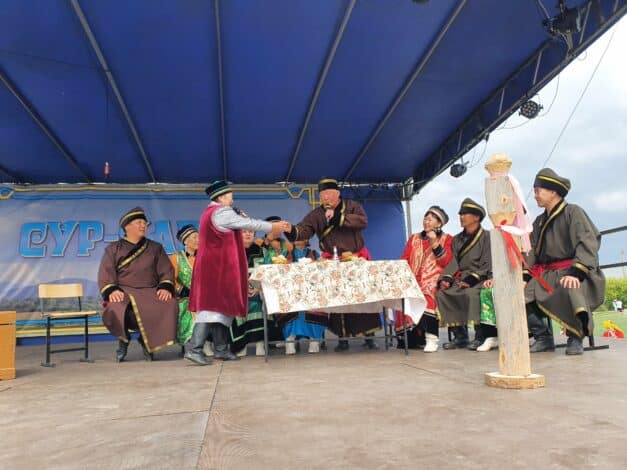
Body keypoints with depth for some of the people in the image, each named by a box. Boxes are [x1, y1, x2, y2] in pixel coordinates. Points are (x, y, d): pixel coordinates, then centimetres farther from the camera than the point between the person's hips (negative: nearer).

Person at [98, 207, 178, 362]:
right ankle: (123, 340, -1)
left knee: (170, 305, -29)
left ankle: (147, 340, -3)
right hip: (123, 292, -1)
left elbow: (166, 271, 10)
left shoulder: (155, 248, 19)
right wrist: (112, 290, -17)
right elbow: (105, 274, 3)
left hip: (150, 292, 2)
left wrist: (165, 287, -10)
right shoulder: (113, 249, 14)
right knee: (115, 310, -36)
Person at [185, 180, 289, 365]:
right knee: (214, 305, -11)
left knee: (220, 305, 11)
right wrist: (274, 227, 2)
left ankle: (221, 349, 15)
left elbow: (242, 224, 21)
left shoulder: (211, 212, 20)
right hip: (218, 268, -10)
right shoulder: (222, 212, -11)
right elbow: (248, 223, -9)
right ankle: (194, 348, -13)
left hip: (214, 267, 10)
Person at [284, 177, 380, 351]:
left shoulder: (352, 206, 2)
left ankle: (369, 337, 12)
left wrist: (338, 217, -22)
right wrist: (292, 230, -35)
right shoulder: (316, 214, 2)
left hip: (357, 258, 0)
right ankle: (342, 339, 13)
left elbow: (363, 221, -17)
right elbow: (304, 231, -12)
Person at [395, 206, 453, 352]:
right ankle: (409, 337, -11)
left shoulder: (446, 239, 13)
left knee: (427, 294, -35)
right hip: (413, 281, 3)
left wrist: (435, 243, -9)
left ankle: (431, 338, -31)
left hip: (434, 281, -3)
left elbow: (447, 262, -1)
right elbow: (404, 261, 14)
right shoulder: (414, 239, 23)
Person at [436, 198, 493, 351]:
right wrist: (446, 278, -6)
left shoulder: (486, 236, 1)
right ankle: (460, 336, -11)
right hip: (460, 278, 6)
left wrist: (472, 278, -20)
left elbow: (487, 265, -7)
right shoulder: (457, 239, 20)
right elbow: (453, 262, 12)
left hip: (479, 278, -6)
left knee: (471, 293, -36)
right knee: (441, 294, -18)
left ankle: (481, 336, -21)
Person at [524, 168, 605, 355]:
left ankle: (575, 338, -16)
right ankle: (543, 336, -2)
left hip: (573, 271, -6)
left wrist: (575, 273, -28)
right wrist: (524, 277, -4)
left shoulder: (573, 212, -3)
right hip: (546, 274, 7)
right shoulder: (539, 221, 17)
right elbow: (532, 252, 13)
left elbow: (587, 243, -15)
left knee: (568, 290, -39)